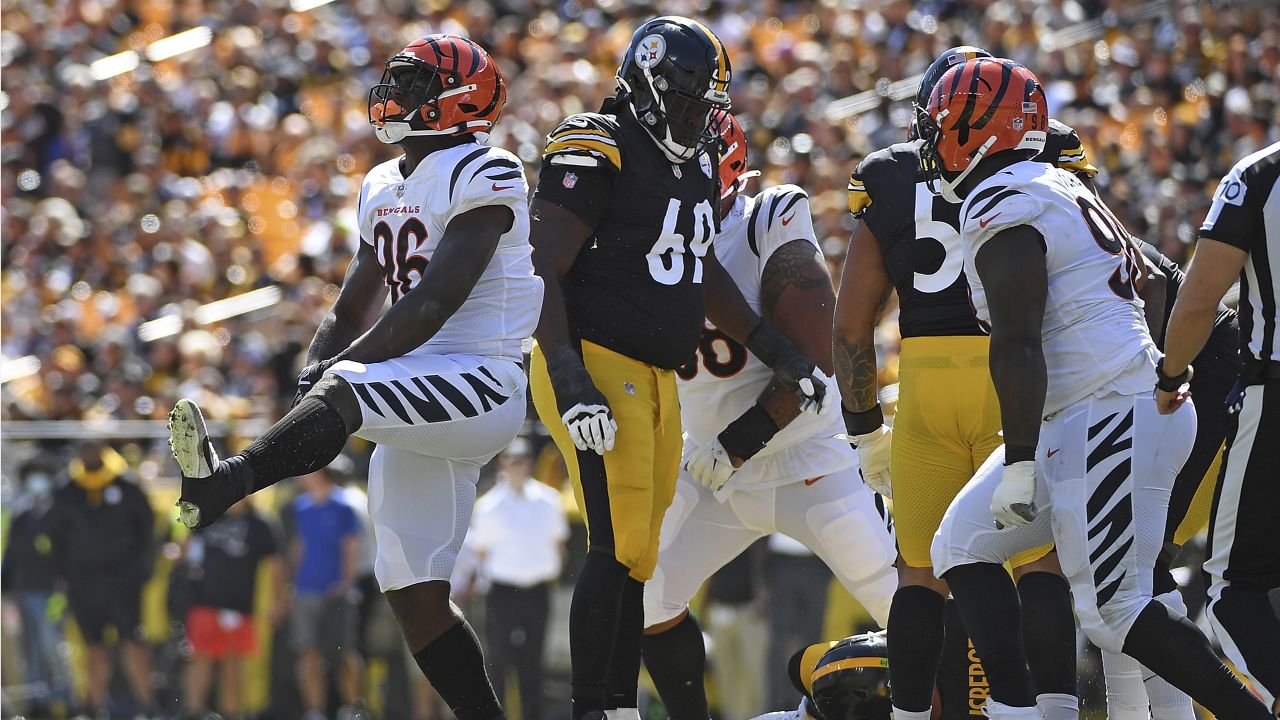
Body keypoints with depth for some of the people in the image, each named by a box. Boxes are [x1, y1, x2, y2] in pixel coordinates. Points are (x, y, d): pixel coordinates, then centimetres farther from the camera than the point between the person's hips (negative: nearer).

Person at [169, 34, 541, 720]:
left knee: (341, 391, -34)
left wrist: (341, 365, -18)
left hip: (481, 385, -9)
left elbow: (432, 307, -18)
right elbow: (354, 310, 22)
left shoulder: (483, 177, -9)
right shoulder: (385, 188, 19)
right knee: (415, 597, 4)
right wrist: (315, 364, 0)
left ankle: (221, 484, -58)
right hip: (418, 402, 9)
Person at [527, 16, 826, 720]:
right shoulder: (596, 153, -13)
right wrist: (569, 377, -25)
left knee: (635, 558, 9)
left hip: (655, 381, 9)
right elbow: (540, 272, -16)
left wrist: (775, 350, 22)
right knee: (618, 550, -14)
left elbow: (703, 274, 27)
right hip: (595, 366, -9)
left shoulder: (694, 163, 14)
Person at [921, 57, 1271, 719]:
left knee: (1115, 612, -10)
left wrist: (1019, 464, -20)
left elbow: (1018, 346, -20)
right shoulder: (1060, 188, 18)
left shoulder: (1001, 210, -13)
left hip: (1109, 423, -11)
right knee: (963, 550, 11)